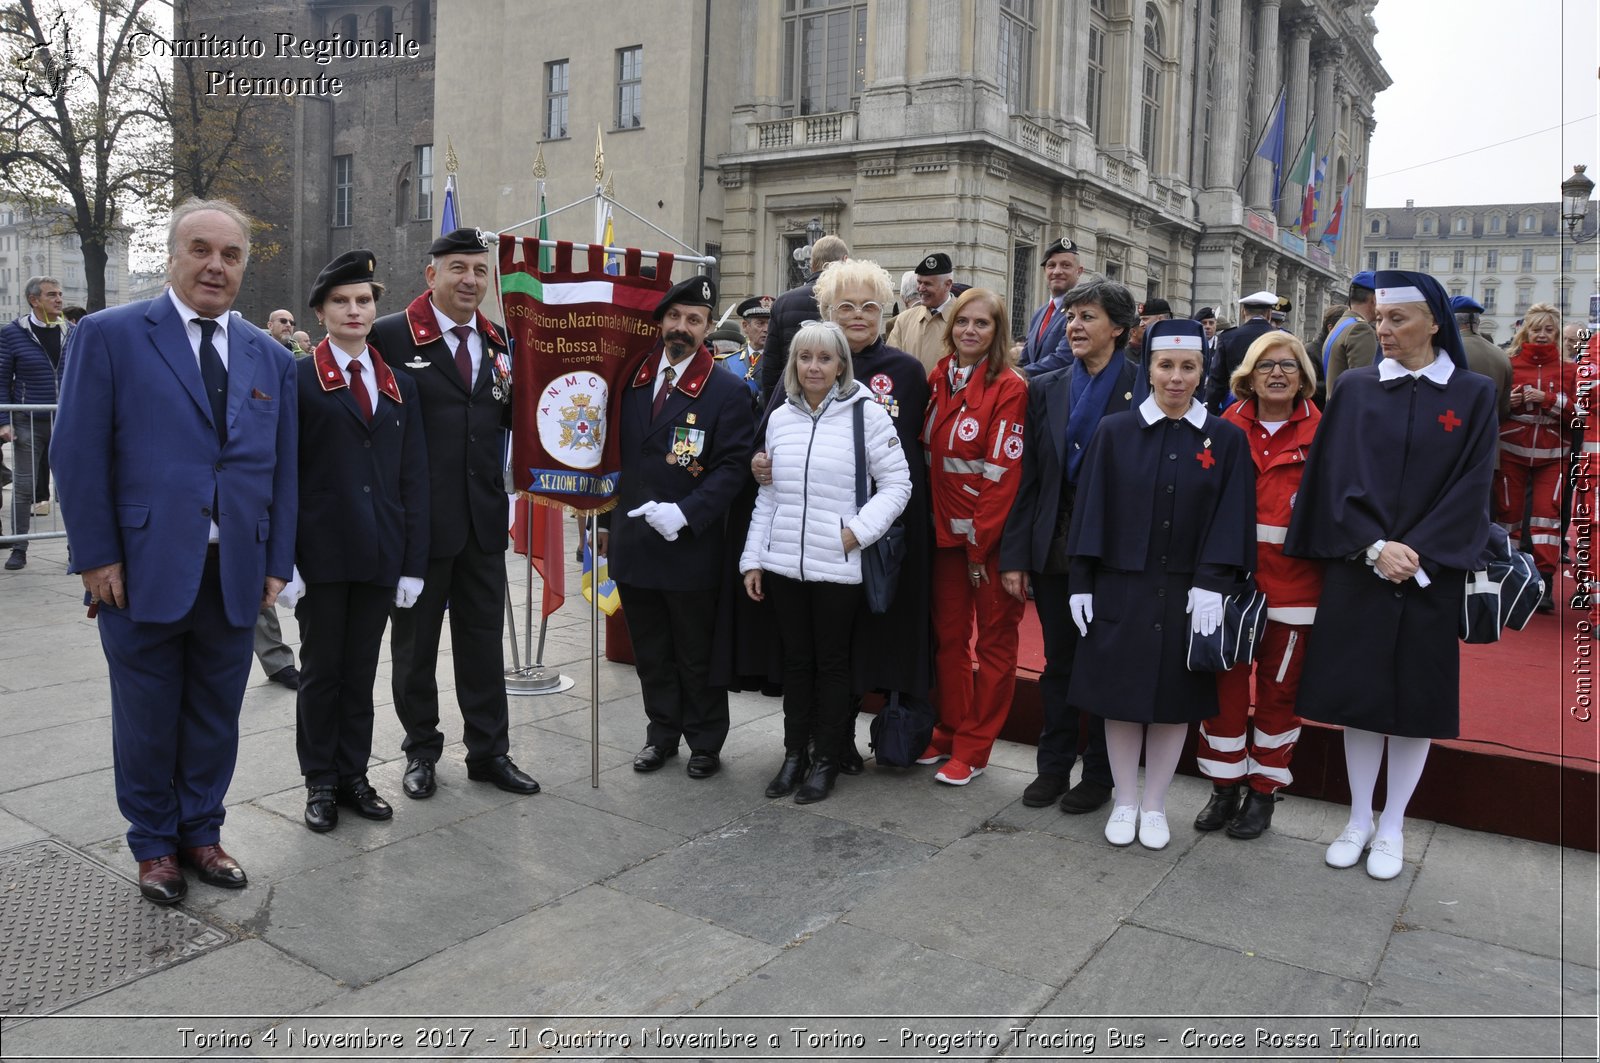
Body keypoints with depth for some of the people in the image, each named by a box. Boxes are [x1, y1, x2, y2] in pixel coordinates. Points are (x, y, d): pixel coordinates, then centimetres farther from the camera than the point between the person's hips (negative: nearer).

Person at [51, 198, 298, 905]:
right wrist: (97, 557, -9)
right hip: (142, 571, -3)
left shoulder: (270, 358, 10)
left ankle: (200, 832, 32)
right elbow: (79, 454, -5)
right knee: (147, 720, 10)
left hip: (236, 575, 3)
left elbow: (282, 470, 10)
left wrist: (277, 564, 5)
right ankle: (153, 844, 29)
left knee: (215, 719, 14)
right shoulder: (108, 335, -2)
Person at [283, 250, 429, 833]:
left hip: (380, 557, 3)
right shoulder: (298, 380, -1)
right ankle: (320, 783, 22)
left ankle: (354, 775, 25)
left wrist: (413, 562, 3)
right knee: (321, 670, 8)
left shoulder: (401, 385, 10)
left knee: (361, 672, 12)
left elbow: (413, 477, 8)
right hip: (321, 554, -3)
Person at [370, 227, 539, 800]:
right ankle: (421, 752, 28)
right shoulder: (390, 335, -8)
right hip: (419, 516, -4)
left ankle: (489, 751, 25)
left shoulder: (496, 341, 9)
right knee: (415, 641, 11)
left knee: (484, 638, 12)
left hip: (483, 516, 5)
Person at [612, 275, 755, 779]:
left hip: (691, 546, -4)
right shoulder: (631, 378, 7)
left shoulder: (727, 391, -7)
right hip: (634, 542, 5)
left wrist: (686, 513, -21)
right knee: (650, 650, 16)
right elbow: (616, 446, 12)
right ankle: (662, 732, 32)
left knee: (696, 653, 9)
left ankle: (705, 742, 25)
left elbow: (733, 465, -12)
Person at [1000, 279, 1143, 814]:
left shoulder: (1145, 389, -5)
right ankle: (1053, 767, 27)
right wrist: (1015, 555, 0)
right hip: (1054, 549, 4)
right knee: (1058, 664, 14)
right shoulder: (1045, 389, 6)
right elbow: (1028, 478, 5)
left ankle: (1099, 774, 24)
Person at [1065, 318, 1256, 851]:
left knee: (1175, 700, 9)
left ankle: (1154, 805, 26)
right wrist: (1081, 583, -4)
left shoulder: (1226, 440, 0)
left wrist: (1211, 584, -12)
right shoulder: (1114, 432, 0)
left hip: (1188, 596, 0)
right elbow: (1090, 510, -1)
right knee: (1121, 694, 7)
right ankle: (1124, 801, 24)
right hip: (1121, 590, 0)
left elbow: (1231, 519, -2)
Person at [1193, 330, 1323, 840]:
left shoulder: (1320, 433, -1)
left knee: (1279, 686, 9)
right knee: (1224, 680, 6)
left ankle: (1264, 789, 25)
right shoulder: (1228, 427, 3)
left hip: (1292, 582, -1)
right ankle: (1225, 787, 22)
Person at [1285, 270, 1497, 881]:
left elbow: (1470, 486, -4)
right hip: (1357, 569, 1)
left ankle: (1392, 828, 21)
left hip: (1430, 573, 0)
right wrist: (1374, 547, -15)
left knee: (1416, 697, 6)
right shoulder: (1355, 388, 3)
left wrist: (1416, 551, -15)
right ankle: (1359, 819, 22)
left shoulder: (1473, 395, 1)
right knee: (1359, 691, 6)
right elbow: (1337, 475, -3)